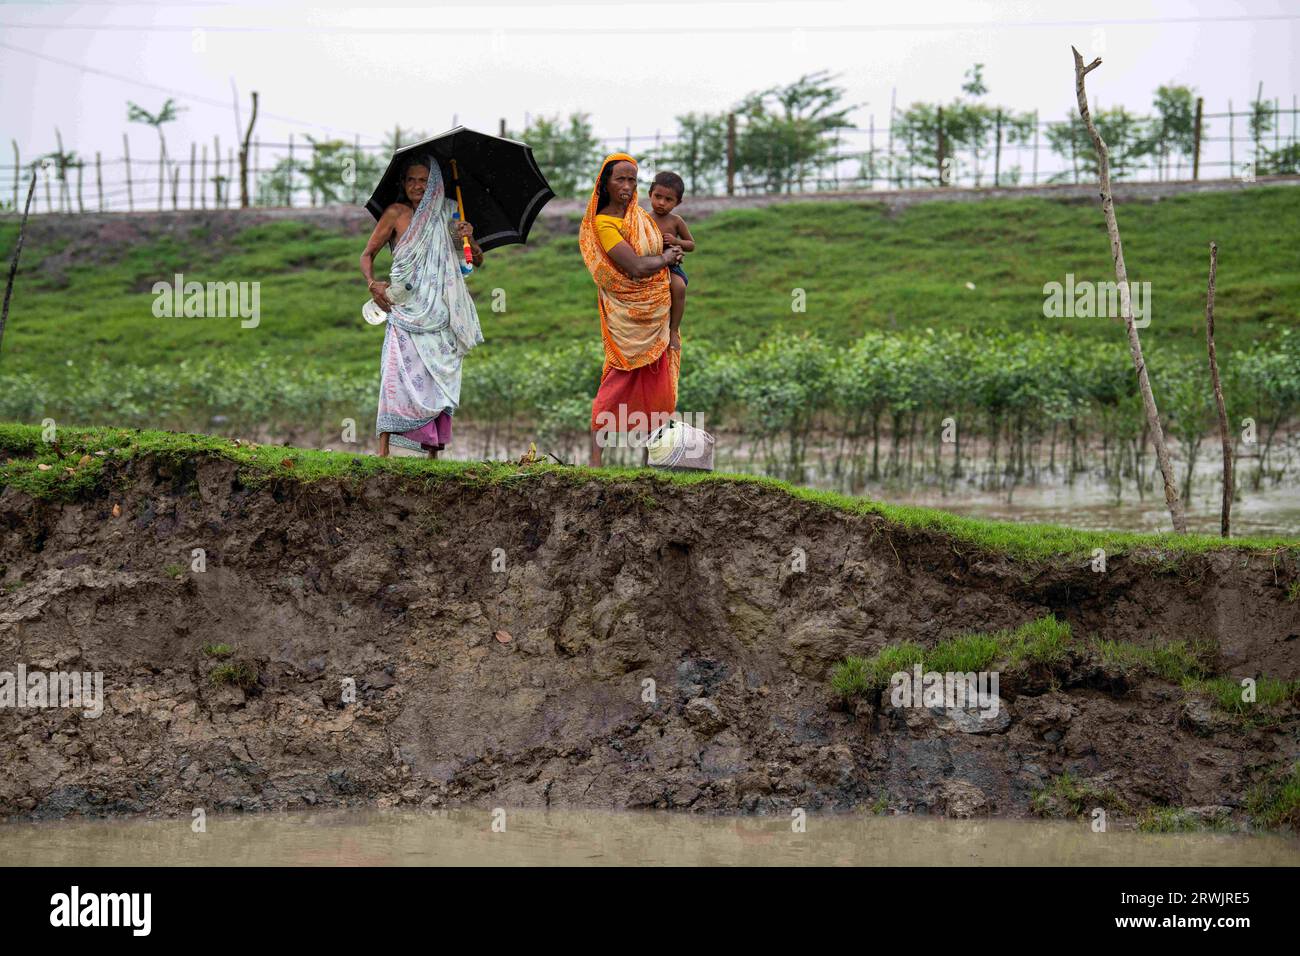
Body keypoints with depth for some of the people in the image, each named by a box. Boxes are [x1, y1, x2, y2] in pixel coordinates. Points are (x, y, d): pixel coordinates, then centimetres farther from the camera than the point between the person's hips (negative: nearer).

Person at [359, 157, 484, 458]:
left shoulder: (447, 214, 10)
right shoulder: (396, 213, 1)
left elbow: (477, 261, 12)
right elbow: (368, 254, 6)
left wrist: (469, 239, -9)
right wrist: (372, 284, -12)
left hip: (440, 313, 3)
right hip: (405, 309, -3)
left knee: (439, 379, 2)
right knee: (398, 373, -15)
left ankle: (433, 450, 7)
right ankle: (383, 447, -18)